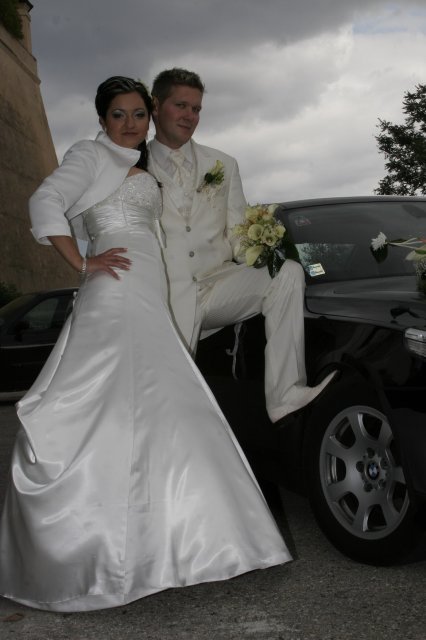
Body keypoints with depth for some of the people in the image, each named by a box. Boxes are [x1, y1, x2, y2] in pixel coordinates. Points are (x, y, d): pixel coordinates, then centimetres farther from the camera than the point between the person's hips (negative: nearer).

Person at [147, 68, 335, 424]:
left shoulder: (223, 166, 15)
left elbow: (237, 233, 11)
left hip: (217, 286, 2)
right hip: (166, 297, -2)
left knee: (288, 272, -23)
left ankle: (284, 394, -29)